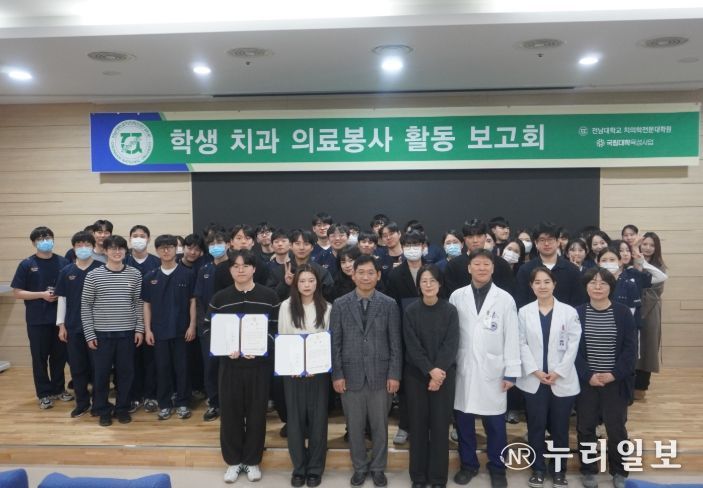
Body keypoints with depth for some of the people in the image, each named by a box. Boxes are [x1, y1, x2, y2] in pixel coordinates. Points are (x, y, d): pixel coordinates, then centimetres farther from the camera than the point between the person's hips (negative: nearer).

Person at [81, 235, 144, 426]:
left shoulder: (135, 275, 0)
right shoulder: (93, 276, -3)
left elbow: (139, 303, 5)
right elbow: (85, 306, -1)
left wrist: (139, 329, 0)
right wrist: (89, 334, -4)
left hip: (127, 333, 1)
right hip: (102, 333, -1)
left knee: (125, 372, 8)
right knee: (101, 373, 7)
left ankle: (122, 408, 24)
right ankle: (103, 410, 23)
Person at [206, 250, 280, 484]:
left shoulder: (269, 296, -2)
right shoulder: (219, 298, 2)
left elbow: (276, 328, -2)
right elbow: (208, 330, 3)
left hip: (260, 363, -1)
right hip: (230, 363, 1)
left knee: (256, 412, 7)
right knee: (230, 412, 7)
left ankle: (253, 460, 24)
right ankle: (233, 461, 24)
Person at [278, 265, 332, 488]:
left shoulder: (326, 307, -2)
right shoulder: (286, 306, 0)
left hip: (319, 370, 0)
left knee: (317, 418, 6)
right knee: (295, 419, 6)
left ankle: (315, 468, 19)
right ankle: (299, 468, 20)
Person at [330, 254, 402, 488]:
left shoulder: (389, 304, 0)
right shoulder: (340, 305, 1)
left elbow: (395, 343, 0)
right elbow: (335, 342, 0)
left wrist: (394, 374, -5)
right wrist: (337, 374, -5)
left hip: (380, 375, 0)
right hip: (351, 375, 0)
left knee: (380, 425, 10)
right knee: (354, 426, 10)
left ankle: (378, 468, 28)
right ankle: (359, 468, 28)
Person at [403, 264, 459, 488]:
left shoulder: (450, 310, -1)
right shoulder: (411, 311, -2)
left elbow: (451, 345, -6)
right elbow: (412, 345, -7)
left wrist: (439, 372, -16)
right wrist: (430, 370, -16)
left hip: (444, 374, 0)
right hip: (416, 374, 0)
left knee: (440, 424, 3)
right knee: (418, 424, 6)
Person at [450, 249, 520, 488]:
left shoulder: (505, 299, -2)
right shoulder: (457, 296, 1)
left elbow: (511, 338, -1)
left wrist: (511, 372, -4)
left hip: (493, 370, -1)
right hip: (463, 369, 1)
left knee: (495, 424, 7)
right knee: (463, 421, 10)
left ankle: (497, 468, 25)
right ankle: (468, 464, 28)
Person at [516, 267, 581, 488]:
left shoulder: (569, 312, -1)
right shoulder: (524, 312, 2)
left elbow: (573, 345, -4)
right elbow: (522, 344, -1)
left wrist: (558, 372, -11)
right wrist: (535, 371, -11)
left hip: (562, 380, -1)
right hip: (533, 380, 1)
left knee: (560, 428, 9)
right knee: (536, 427, 8)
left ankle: (559, 470, 24)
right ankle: (538, 469, 22)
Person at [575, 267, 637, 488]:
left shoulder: (623, 313, -3)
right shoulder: (577, 313, -3)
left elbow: (630, 348, -4)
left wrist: (614, 374, -12)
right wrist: (588, 375, -13)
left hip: (615, 381, 0)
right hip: (586, 381, 0)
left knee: (617, 428, 8)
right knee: (585, 427, 9)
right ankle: (588, 470, 26)